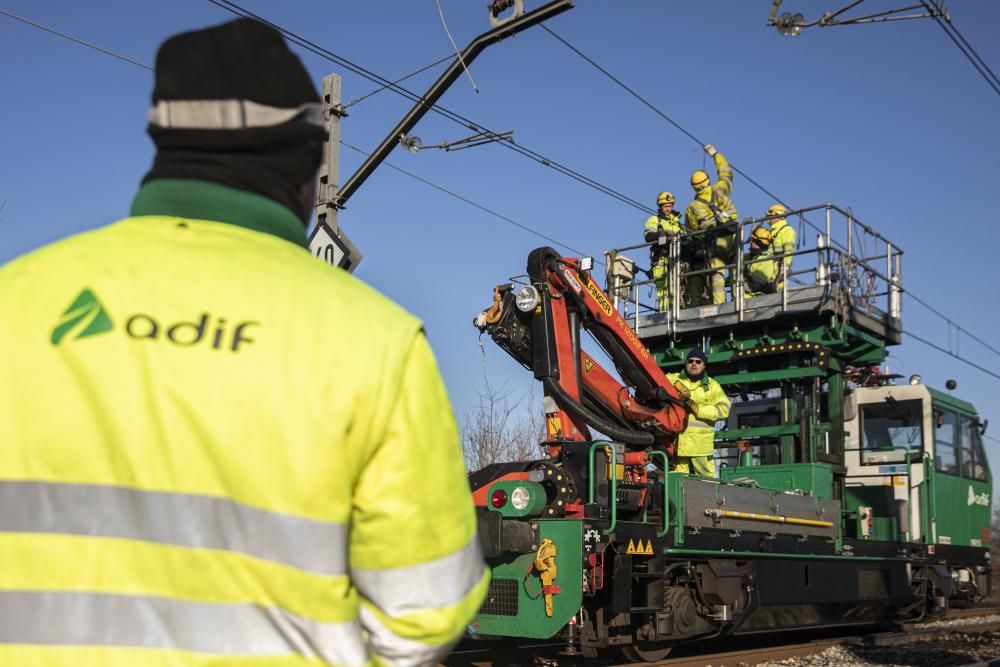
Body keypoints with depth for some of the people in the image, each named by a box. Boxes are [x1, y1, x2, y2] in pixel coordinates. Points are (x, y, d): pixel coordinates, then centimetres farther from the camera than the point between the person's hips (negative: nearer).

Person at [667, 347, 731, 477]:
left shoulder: (712, 386, 13)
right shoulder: (675, 378, 15)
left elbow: (723, 409, 1)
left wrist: (698, 408, -8)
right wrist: (678, 385, -16)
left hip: (701, 442, -1)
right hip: (678, 439, 1)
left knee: (706, 480, -6)